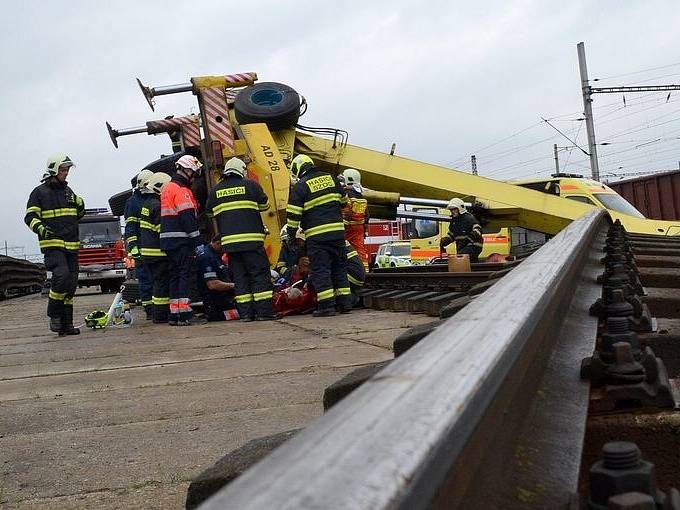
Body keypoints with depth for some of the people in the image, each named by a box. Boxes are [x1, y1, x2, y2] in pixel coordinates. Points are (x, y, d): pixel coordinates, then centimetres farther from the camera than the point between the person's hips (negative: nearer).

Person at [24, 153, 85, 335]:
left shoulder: (68, 191, 17)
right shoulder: (40, 192, 0)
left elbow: (77, 216, 27)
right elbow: (30, 217, -6)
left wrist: (80, 206, 5)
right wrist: (40, 228, -25)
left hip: (71, 245, 7)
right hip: (52, 244, -6)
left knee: (71, 284, 5)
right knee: (61, 275, -25)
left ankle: (66, 324, 11)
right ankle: (54, 314, -7)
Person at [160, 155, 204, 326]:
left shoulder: (167, 188, 19)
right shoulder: (182, 190, -11)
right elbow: (188, 218, -18)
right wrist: (198, 242, -18)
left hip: (168, 241, 9)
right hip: (181, 241, -9)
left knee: (175, 276, 11)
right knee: (184, 275, -8)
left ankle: (174, 315, 13)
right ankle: (184, 315, -11)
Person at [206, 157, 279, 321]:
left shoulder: (215, 190, 10)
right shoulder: (250, 185, -1)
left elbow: (211, 213, 19)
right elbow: (265, 205, 9)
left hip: (229, 241, 4)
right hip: (251, 239, -4)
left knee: (239, 276, 8)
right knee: (260, 273, -1)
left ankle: (245, 312, 6)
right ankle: (265, 311, -6)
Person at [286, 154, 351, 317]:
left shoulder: (300, 187, -5)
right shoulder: (331, 179, 11)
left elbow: (293, 214, -5)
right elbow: (343, 201, 22)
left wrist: (291, 234, 8)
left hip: (317, 236, -5)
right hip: (338, 232, 5)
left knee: (320, 270, -1)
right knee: (340, 267, 13)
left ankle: (326, 306, -5)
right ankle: (345, 303, 13)